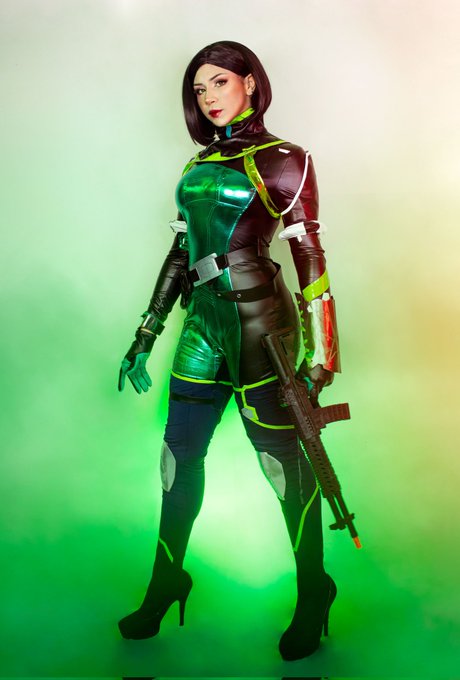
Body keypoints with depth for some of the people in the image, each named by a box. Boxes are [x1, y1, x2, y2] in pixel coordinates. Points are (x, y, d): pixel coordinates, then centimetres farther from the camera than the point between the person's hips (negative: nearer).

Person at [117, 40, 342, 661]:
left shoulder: (281, 161, -2)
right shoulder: (201, 164, 16)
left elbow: (310, 258, -7)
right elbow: (180, 252, 17)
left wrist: (319, 359, -13)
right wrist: (146, 336, 16)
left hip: (258, 320, -6)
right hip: (204, 321, 6)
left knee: (284, 461, 1)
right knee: (179, 457, 10)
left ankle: (313, 596, 20)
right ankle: (166, 584, 28)